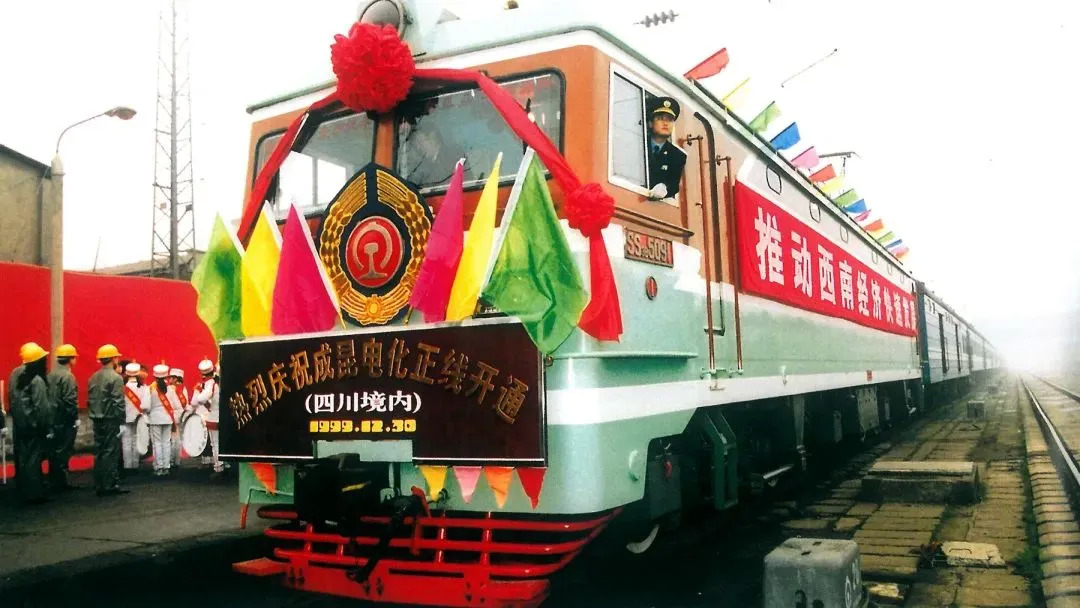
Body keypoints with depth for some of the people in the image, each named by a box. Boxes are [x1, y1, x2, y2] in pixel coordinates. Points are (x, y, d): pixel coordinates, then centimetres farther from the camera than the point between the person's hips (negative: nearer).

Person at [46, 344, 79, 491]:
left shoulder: (51, 374, 10)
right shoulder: (67, 376, -15)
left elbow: (49, 396, 12)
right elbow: (70, 400, -19)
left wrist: (51, 415, 15)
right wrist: (75, 418, -11)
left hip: (53, 418, 8)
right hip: (65, 420, -8)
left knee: (54, 450, 13)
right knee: (63, 451, -2)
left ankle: (54, 481, 19)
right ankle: (60, 482, 2)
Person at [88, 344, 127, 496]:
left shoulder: (93, 377, 10)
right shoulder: (115, 378, -12)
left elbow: (89, 400, 11)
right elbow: (118, 402, -15)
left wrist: (95, 415, 16)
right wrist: (121, 420, -9)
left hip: (97, 420, 7)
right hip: (111, 420, -7)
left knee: (99, 452, 11)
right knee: (111, 452, -3)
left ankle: (99, 485, 15)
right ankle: (109, 485, -1)